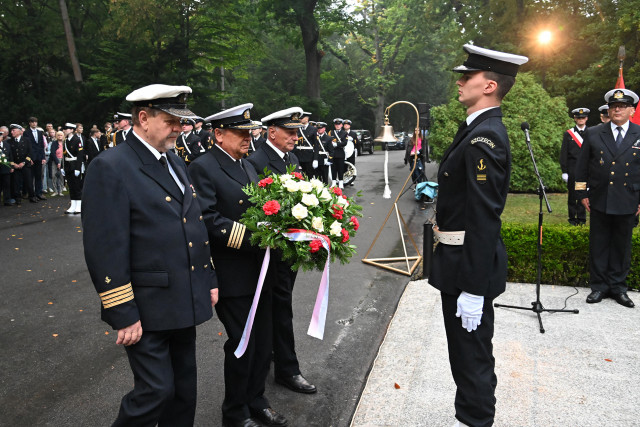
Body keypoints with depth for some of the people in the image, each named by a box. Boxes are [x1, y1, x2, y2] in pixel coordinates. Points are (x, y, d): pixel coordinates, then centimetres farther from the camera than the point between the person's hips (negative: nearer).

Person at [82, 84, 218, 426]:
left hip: (185, 303, 8)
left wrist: (209, 280, 14)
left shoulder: (175, 162, 11)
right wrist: (123, 315, -17)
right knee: (156, 390, 0)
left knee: (183, 387, 19)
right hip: (147, 310, -7)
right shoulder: (110, 168, -14)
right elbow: (105, 250, -17)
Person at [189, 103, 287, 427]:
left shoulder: (247, 166, 14)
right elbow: (208, 220, -22)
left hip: (259, 271, 8)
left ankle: (256, 400, 38)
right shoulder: (203, 168, -12)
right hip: (232, 275, -8)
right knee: (242, 345, 5)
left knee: (262, 342, 17)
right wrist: (252, 237, -25)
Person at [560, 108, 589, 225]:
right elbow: (563, 154, 1)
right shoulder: (568, 134, 4)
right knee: (572, 194, 4)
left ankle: (582, 218, 12)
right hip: (572, 169, -1)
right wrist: (564, 171, -4)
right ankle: (572, 218, 13)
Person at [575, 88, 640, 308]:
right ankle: (598, 286, 18)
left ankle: (618, 286, 22)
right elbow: (582, 166, 6)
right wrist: (582, 193, 2)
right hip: (599, 201, 0)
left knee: (622, 246, 9)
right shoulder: (593, 134, 3)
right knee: (598, 245, 7)